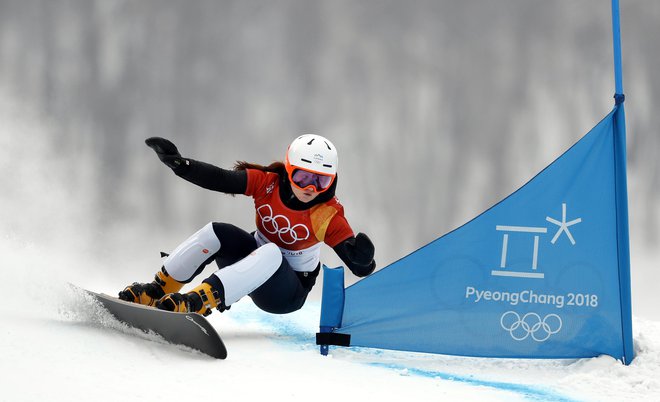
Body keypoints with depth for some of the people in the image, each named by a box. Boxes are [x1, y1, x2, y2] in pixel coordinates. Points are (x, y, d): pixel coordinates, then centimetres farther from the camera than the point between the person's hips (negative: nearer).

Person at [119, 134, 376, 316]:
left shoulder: (328, 216, -18)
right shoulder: (267, 183, -12)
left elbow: (361, 269, -20)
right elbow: (218, 179, -21)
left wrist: (364, 258, -44)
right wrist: (178, 163, -37)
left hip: (288, 293, -4)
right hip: (254, 268, 4)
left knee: (270, 254, -36)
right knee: (217, 234, -22)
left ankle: (196, 303, -47)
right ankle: (157, 291, -13)